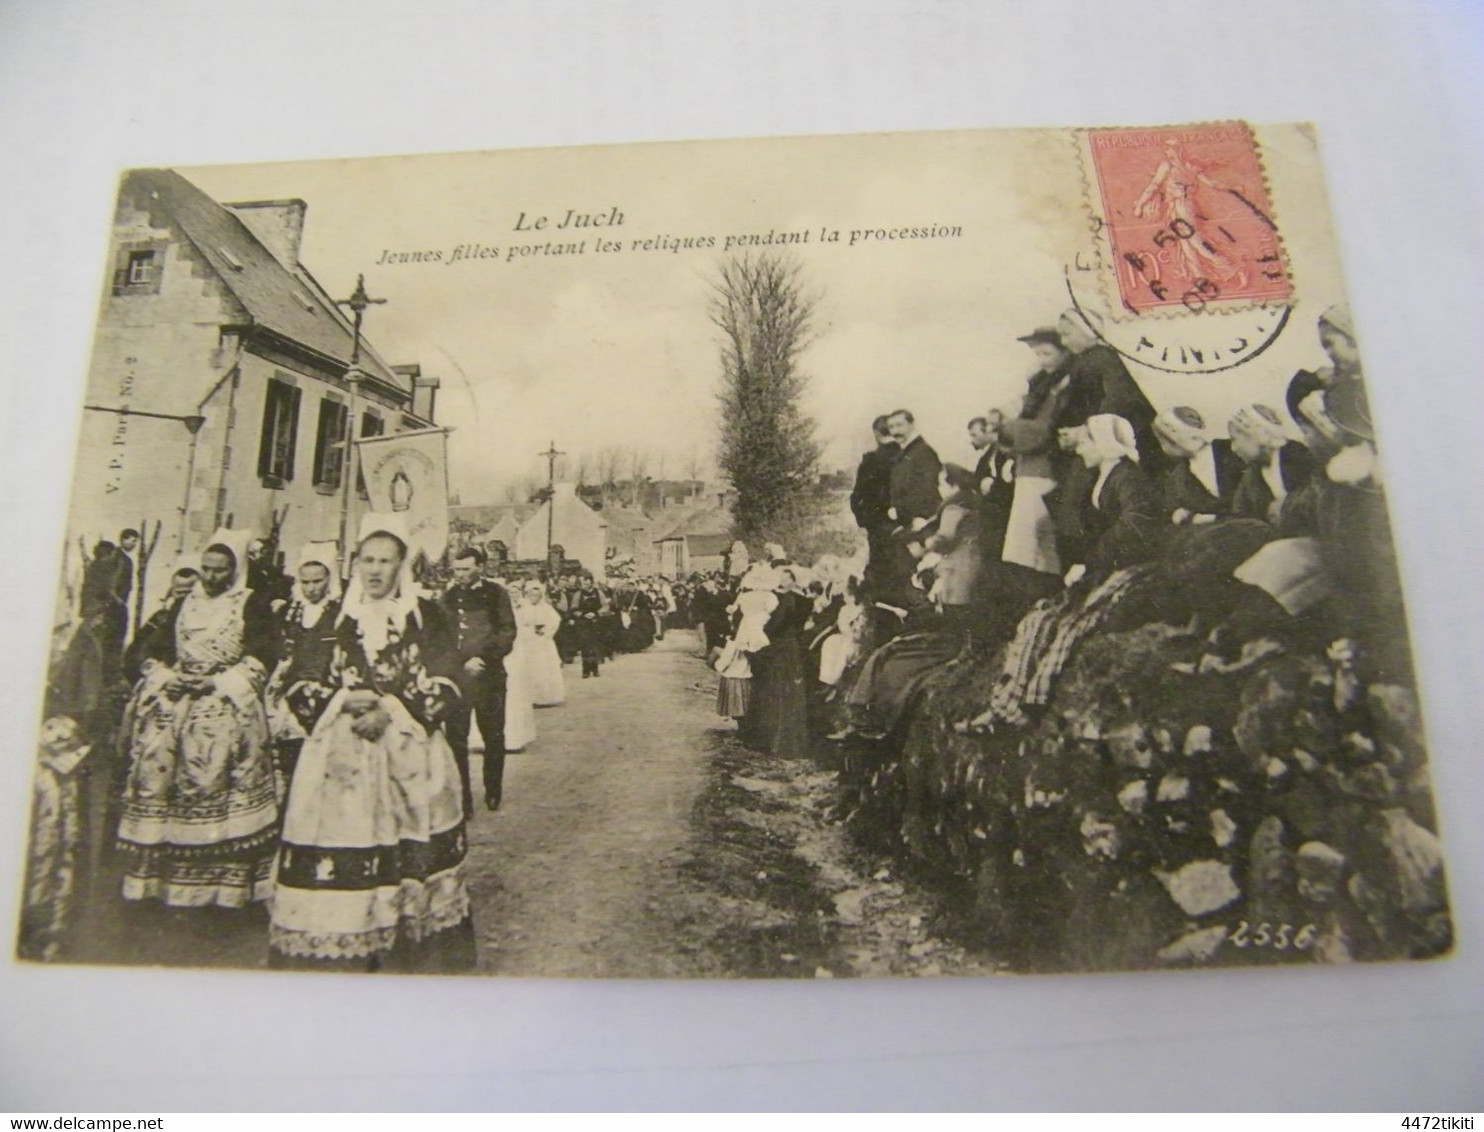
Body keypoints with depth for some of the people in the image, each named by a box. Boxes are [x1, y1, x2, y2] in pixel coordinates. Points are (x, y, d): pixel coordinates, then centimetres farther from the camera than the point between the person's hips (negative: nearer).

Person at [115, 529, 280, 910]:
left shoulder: (253, 604, 5)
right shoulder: (185, 603, 20)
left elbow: (262, 657, -5)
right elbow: (153, 647, 17)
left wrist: (216, 683, -12)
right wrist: (166, 676, -2)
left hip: (226, 703, -4)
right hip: (174, 696, 5)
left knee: (210, 774, -17)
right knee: (155, 762, -10)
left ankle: (213, 882, -12)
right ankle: (155, 878, -1)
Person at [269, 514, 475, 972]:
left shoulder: (427, 616, 4)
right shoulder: (333, 617, 10)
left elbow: (446, 684, -1)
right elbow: (299, 684, 9)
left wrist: (390, 711, -12)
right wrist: (343, 701, -9)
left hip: (410, 754, -1)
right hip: (340, 757, 1)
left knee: (412, 859, 0)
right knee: (339, 859, -4)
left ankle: (414, 956, 15)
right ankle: (336, 955, 11)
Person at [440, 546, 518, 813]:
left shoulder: (495, 593, 2)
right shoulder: (449, 595, 10)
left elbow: (507, 632, -3)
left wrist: (482, 659, -13)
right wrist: (464, 662, -6)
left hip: (489, 674, -2)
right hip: (456, 675, 2)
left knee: (493, 736, 8)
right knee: (455, 738, 0)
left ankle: (493, 792, 24)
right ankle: (461, 798, 8)